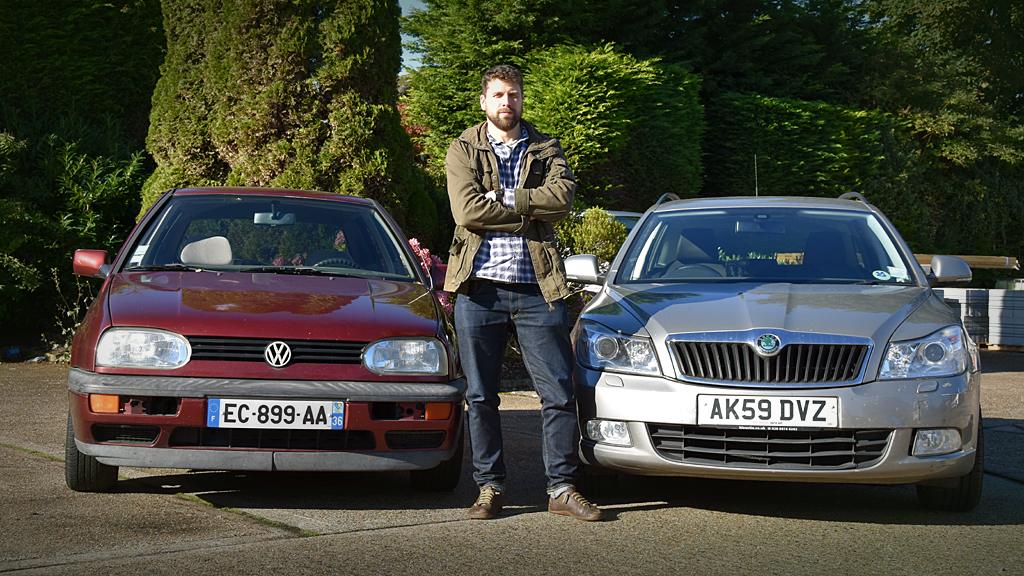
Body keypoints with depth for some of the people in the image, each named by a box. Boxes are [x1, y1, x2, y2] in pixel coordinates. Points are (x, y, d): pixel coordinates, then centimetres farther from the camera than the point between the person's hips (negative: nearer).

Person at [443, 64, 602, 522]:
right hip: (479, 286, -1)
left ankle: (562, 488, 6)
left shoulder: (546, 150, 13)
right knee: (480, 396, 4)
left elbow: (562, 196, -7)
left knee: (559, 393, -1)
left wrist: (501, 201, -10)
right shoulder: (463, 150, 9)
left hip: (537, 288, 1)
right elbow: (467, 210, -8)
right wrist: (530, 209, -7)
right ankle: (489, 488, 14)